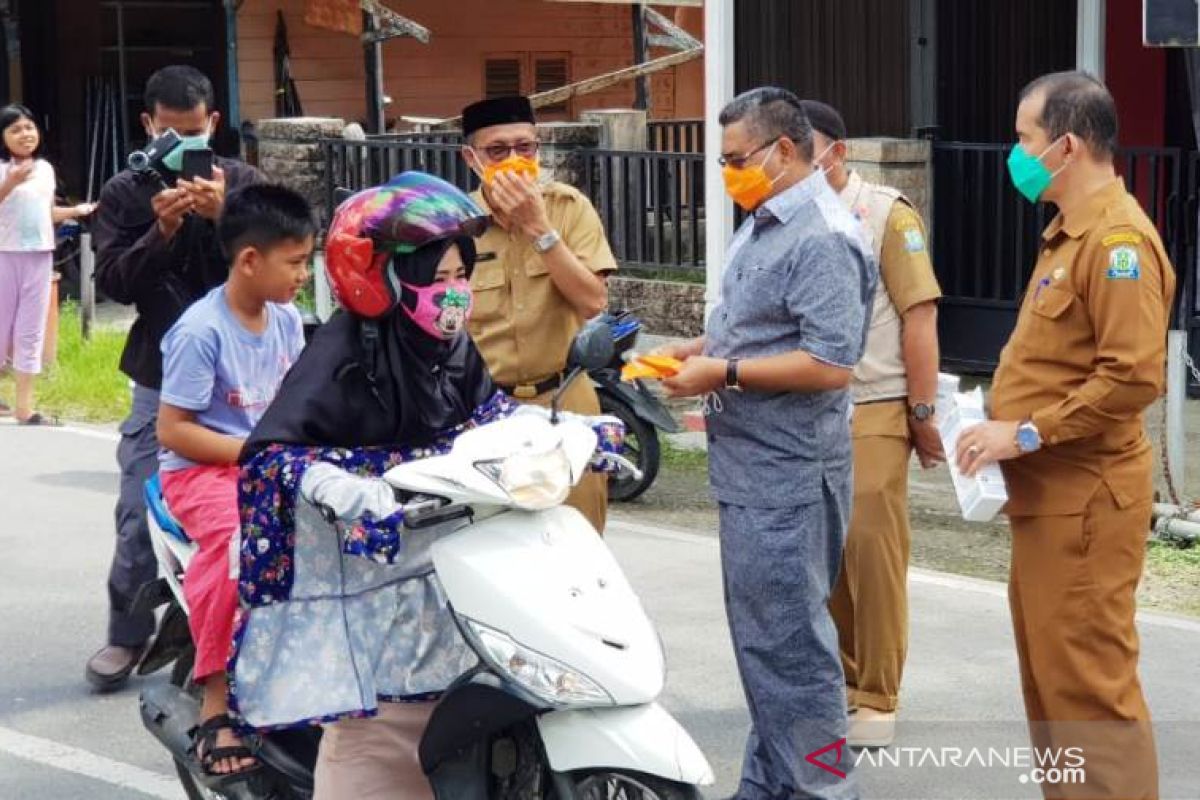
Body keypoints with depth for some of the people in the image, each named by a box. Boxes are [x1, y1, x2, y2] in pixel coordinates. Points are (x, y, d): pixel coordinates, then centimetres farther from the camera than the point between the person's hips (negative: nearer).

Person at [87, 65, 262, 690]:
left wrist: (223, 216, -18)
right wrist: (162, 230, -18)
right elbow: (113, 282, -4)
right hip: (160, 379, 0)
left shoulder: (243, 183, 5)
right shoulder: (124, 194, 6)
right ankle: (127, 635, 13)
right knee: (141, 516, 0)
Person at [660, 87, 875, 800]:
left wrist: (724, 374, -19)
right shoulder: (763, 227, 16)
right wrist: (698, 350, 10)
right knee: (766, 636, 18)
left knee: (790, 644, -5)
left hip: (786, 478, -10)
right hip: (753, 473, 10)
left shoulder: (823, 240, -17)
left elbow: (830, 365, -24)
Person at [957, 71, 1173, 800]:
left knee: (1087, 678, -6)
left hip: (1084, 496, -10)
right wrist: (1009, 423, 12)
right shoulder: (1072, 233, 16)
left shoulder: (1117, 238, -16)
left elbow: (1134, 376, -24)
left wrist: (1029, 434, -21)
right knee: (1049, 671, 16)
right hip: (1049, 493, 11)